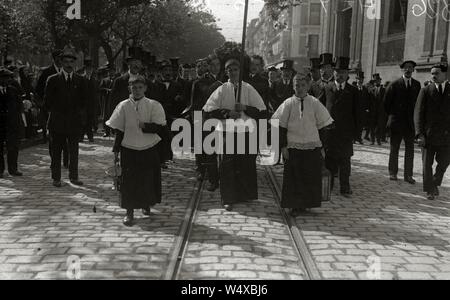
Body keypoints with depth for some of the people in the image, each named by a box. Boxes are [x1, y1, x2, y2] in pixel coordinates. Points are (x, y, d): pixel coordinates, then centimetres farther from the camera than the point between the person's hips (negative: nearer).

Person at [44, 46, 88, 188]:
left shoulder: (80, 80, 7)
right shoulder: (53, 80, 2)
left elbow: (84, 100, 12)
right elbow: (47, 101, 5)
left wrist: (77, 112, 5)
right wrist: (55, 112, 3)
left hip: (74, 121, 1)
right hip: (57, 122, -1)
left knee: (74, 151, 6)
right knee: (56, 151, 4)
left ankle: (74, 177, 14)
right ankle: (56, 178, 12)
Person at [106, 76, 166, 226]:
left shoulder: (153, 105, -3)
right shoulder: (123, 106, 0)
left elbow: (160, 128, -10)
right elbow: (119, 130, 4)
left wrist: (145, 126, -26)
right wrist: (116, 149, 2)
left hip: (149, 150, 0)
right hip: (129, 149, 0)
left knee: (149, 179, 9)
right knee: (129, 181, 0)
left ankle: (146, 205, 34)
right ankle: (129, 212, 10)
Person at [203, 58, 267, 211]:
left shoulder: (248, 89, 5)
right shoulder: (221, 90, 4)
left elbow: (261, 111, 3)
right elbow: (209, 110, -2)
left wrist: (245, 108, -11)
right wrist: (227, 113, -12)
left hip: (246, 132, 1)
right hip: (226, 132, -1)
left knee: (246, 166, 4)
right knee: (227, 167, -2)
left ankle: (245, 195, 21)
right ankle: (228, 199, 6)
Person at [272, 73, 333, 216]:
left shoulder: (315, 103, 0)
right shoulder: (288, 104, -1)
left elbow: (323, 126, 4)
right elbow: (281, 126, 1)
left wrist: (322, 146, 1)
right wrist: (283, 146, -4)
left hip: (312, 147, 1)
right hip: (293, 147, 0)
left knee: (311, 178, 5)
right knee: (294, 178, 3)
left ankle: (307, 203, 20)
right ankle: (295, 206, 15)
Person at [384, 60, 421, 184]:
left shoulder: (417, 85, 6)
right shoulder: (394, 85, -3)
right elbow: (386, 102, 2)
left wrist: (415, 116, 2)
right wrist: (391, 116, 3)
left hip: (411, 122, 2)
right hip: (396, 121, -2)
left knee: (410, 150, 3)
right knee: (394, 149, 6)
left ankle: (408, 175, 10)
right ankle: (393, 173, 16)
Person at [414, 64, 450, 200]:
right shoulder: (426, 91, 0)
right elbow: (418, 113, -4)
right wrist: (420, 133, -13)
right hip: (429, 134, -1)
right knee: (427, 163, 6)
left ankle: (435, 183, 31)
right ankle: (429, 190, 21)